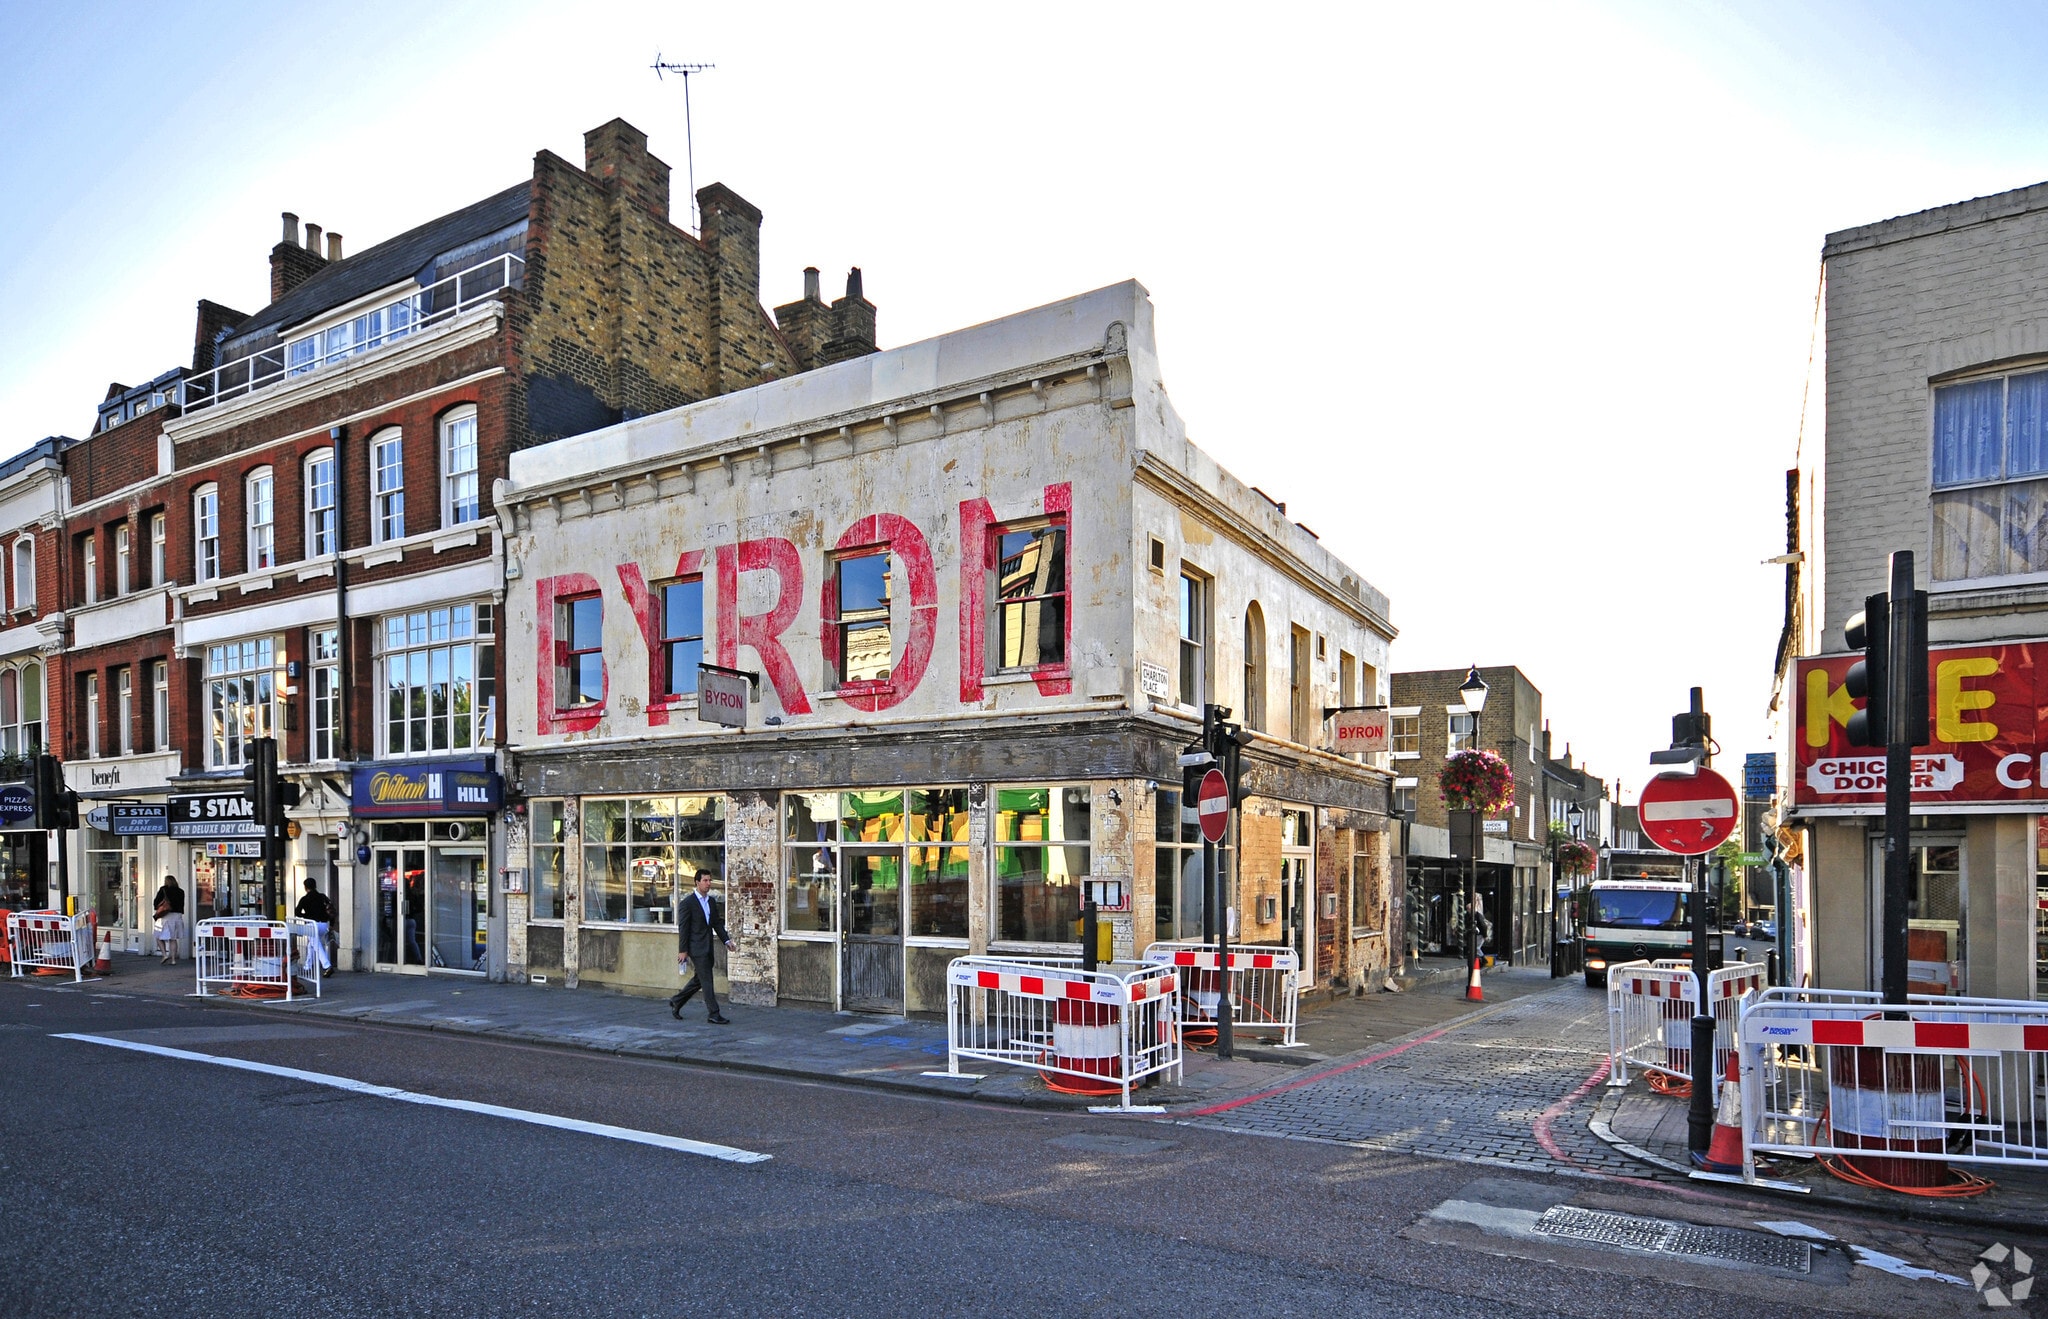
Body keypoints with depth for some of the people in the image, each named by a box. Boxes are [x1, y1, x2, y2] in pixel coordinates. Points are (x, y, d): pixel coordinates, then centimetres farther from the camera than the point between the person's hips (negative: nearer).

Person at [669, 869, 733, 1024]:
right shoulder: (688, 903, -10)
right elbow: (683, 928, -10)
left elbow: (717, 923, 16)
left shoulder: (712, 901, 11)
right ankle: (714, 1014, -3)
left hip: (707, 947, 8)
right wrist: (682, 950, -11)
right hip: (696, 947, -8)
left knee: (699, 980, 15)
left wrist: (726, 940, 4)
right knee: (707, 981, -7)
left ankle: (676, 1002, 32)